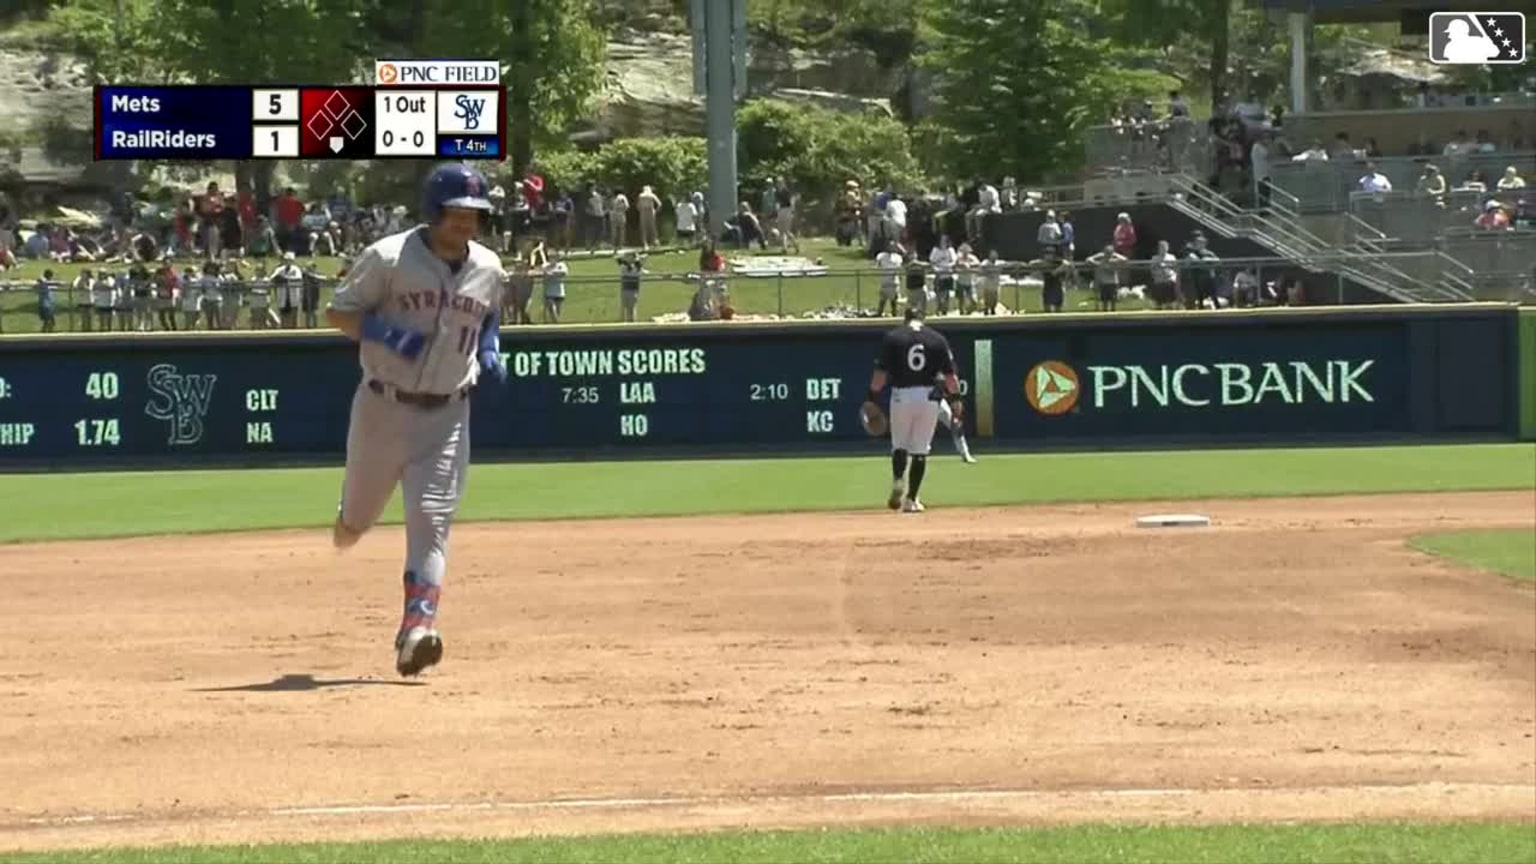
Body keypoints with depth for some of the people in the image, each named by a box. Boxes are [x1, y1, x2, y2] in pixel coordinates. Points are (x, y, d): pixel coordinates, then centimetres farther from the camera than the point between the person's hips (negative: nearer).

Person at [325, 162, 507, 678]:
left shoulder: (488, 269, 4)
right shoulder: (389, 258, -11)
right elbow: (337, 312, -5)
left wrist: (490, 355, 4)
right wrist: (381, 333, -22)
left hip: (447, 413, 2)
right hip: (383, 407, -2)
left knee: (431, 519, -12)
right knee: (359, 516, 13)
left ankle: (417, 628, -19)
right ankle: (349, 518, 52)